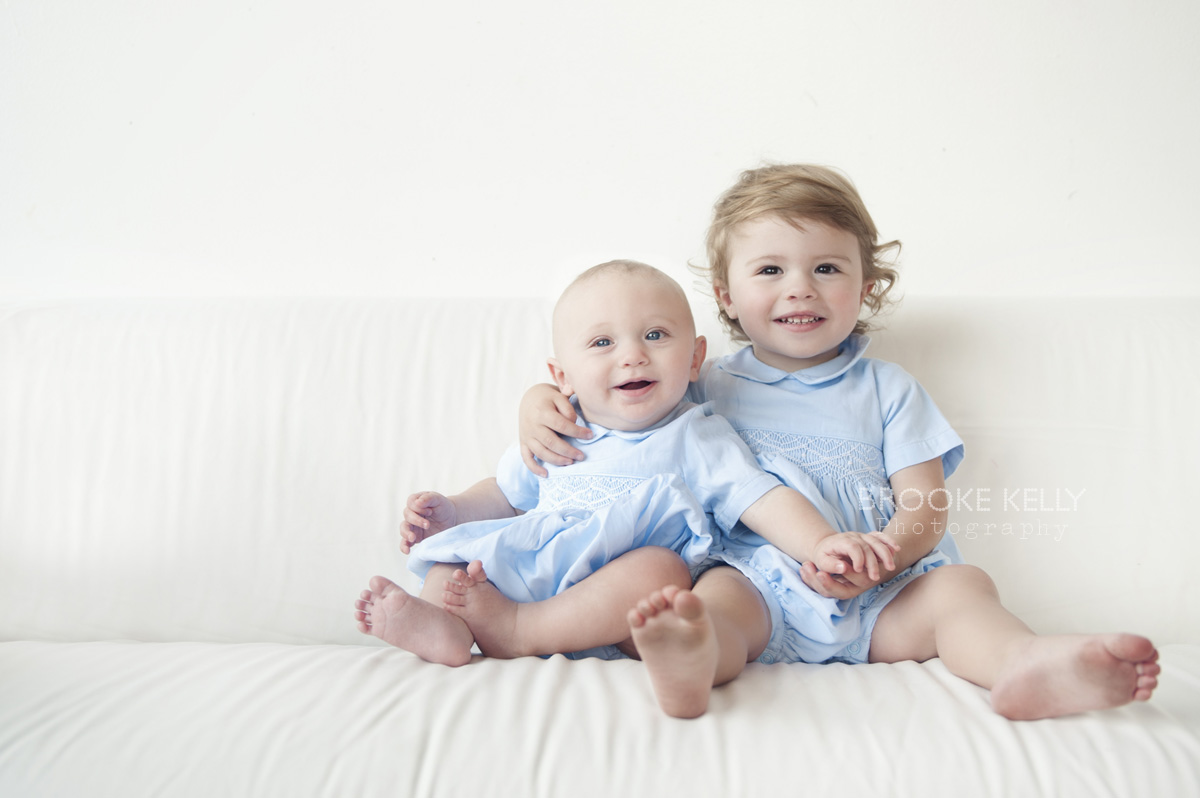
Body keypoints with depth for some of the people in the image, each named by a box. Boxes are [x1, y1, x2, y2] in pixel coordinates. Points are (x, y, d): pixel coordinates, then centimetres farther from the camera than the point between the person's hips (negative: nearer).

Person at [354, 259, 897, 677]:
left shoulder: (696, 439, 4)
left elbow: (764, 501, -4)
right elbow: (506, 495, 27)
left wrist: (821, 542, -22)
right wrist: (452, 512, 9)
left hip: (622, 627, -4)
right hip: (525, 572, 5)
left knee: (660, 569, -33)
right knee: (449, 552, -5)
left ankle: (512, 630, -30)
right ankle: (447, 627, -36)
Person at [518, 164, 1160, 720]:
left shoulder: (888, 389, 16)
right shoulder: (708, 386, 16)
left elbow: (925, 506, 6)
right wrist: (541, 400, -3)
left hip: (878, 599, 2)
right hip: (758, 582, -1)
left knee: (960, 585, -24)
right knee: (716, 591, -33)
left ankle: (1025, 665, -53)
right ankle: (691, 666, -63)